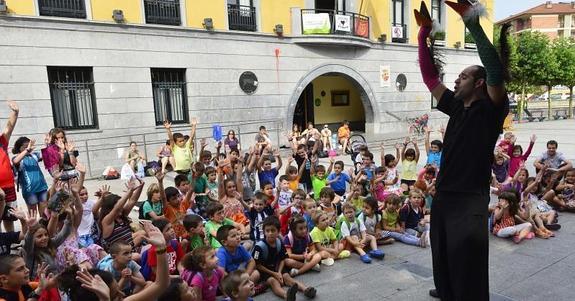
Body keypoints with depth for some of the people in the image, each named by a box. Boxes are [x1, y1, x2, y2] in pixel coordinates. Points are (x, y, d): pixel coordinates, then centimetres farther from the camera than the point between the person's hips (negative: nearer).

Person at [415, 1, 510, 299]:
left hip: (470, 199, -8)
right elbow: (430, 77, 13)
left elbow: (496, 71, -26)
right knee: (442, 254, 23)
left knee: (467, 263, 1)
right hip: (443, 195, 8)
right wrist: (424, 32, 7)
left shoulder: (491, 109, -8)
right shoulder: (457, 107, 10)